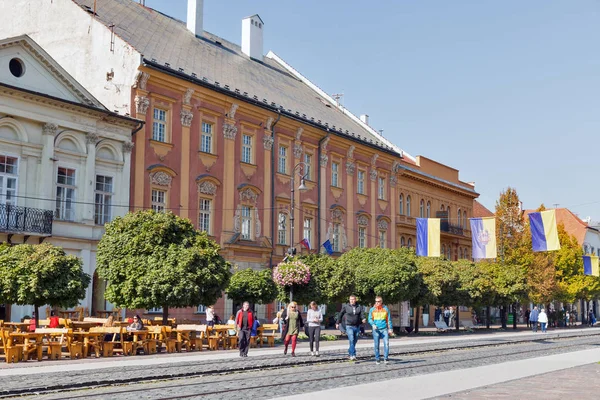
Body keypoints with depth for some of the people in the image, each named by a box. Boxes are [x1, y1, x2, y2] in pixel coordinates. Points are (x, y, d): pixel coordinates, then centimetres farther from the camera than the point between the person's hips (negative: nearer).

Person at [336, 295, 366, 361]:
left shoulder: (359, 307, 5)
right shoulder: (345, 307, 1)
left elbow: (362, 315, -4)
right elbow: (340, 315, 9)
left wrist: (363, 319, -26)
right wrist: (337, 323, 12)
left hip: (357, 326, 3)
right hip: (349, 326, -3)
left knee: (355, 341, 11)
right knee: (351, 340, -16)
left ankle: (350, 353, 29)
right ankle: (353, 355, -19)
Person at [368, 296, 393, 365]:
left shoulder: (385, 309, 7)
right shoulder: (372, 309, 6)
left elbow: (389, 320, 9)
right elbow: (370, 319, 2)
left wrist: (390, 329, 4)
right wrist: (373, 324, -17)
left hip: (384, 329, 0)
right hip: (376, 330, 0)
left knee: (386, 343, -13)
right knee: (376, 345, 2)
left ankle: (386, 358, -7)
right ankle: (377, 359, 11)